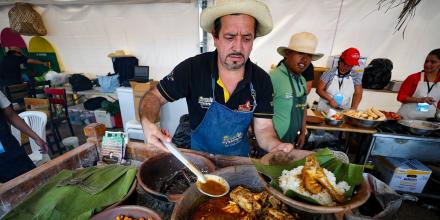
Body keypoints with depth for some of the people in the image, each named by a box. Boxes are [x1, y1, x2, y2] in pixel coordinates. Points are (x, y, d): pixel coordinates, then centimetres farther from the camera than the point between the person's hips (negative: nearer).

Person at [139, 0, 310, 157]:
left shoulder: (262, 80, -13)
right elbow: (155, 96, -10)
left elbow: (263, 129, -11)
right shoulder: (192, 68, -20)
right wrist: (147, 123, -30)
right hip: (199, 155, -2)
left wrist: (275, 146, -32)